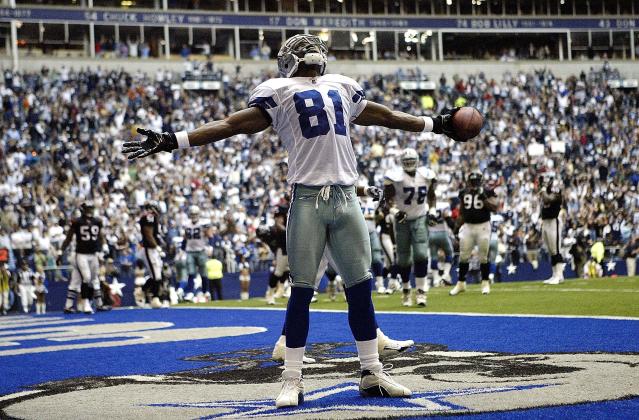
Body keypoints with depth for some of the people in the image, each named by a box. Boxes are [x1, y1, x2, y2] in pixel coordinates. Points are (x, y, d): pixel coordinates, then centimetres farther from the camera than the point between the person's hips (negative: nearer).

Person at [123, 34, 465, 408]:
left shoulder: (342, 87, 21)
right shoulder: (279, 92, 5)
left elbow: (385, 116, 34)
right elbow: (231, 125, 1)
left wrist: (435, 125, 41)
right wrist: (170, 141, -8)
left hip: (347, 198, 5)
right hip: (309, 198, -4)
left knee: (361, 287, 6)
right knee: (302, 291, -4)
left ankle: (373, 374, 16)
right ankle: (293, 381, 3)